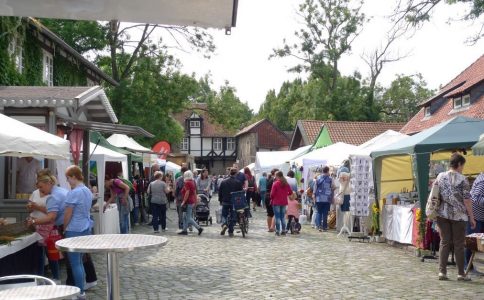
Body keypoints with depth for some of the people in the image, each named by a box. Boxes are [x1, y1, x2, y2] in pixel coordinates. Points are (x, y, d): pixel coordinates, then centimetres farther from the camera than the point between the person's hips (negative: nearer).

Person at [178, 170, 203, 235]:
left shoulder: (187, 183, -15)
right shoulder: (192, 182, 13)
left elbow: (187, 193, -21)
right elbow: (195, 192, 16)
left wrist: (183, 202, -17)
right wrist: (195, 200, 20)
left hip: (188, 202, -10)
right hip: (192, 201, 10)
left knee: (189, 218, -7)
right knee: (186, 217, 15)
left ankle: (199, 228, -11)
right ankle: (184, 230, 20)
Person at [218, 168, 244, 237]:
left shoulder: (223, 182, 0)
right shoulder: (238, 182, -7)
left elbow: (220, 192, 4)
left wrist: (220, 201, 15)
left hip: (225, 202, 1)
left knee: (224, 215, 15)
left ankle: (224, 224, -15)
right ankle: (230, 232, 9)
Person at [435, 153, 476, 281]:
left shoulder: (440, 177, 4)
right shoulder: (462, 179, -8)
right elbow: (467, 200, -9)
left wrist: (434, 212, 17)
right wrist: (471, 217, -3)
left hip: (442, 214, 4)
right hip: (458, 215, -4)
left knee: (444, 242, 9)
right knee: (459, 244, 4)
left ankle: (442, 271, 4)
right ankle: (461, 274, 10)